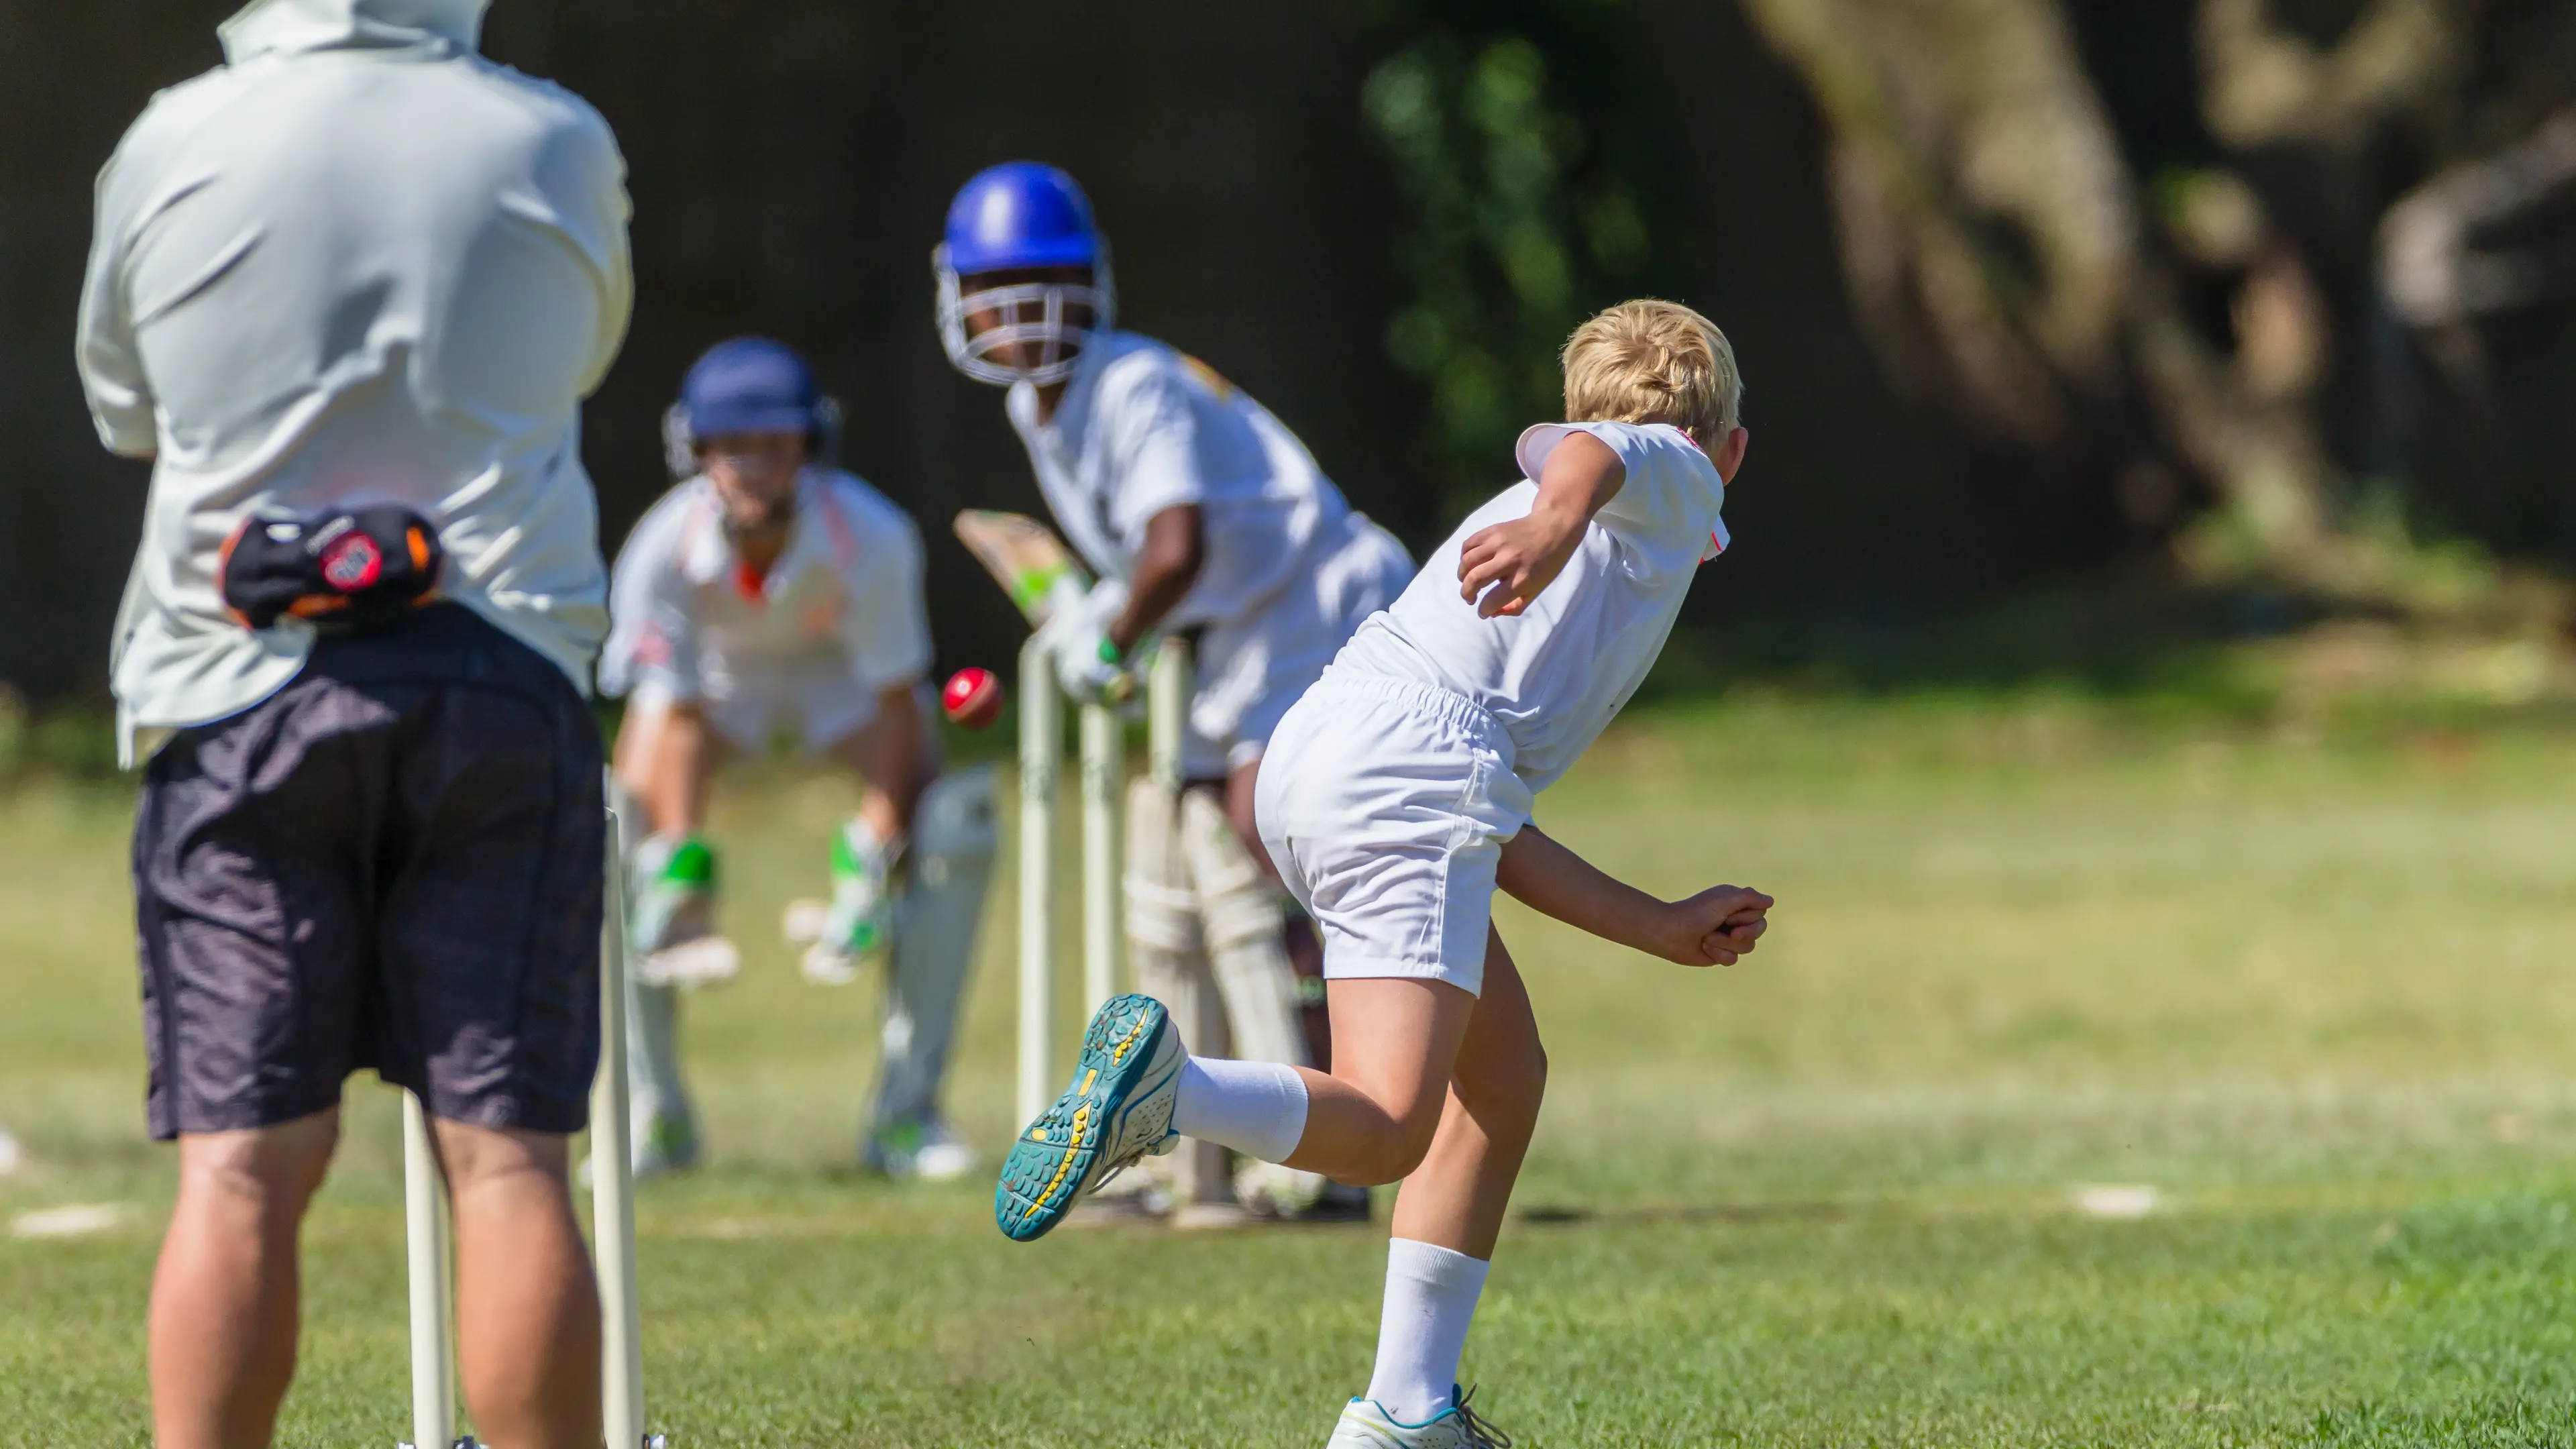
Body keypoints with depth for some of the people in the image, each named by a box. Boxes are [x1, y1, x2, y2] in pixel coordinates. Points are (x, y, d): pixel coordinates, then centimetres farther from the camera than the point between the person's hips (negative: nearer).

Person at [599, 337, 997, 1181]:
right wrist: (682, 867, -37)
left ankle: (906, 1110, -10)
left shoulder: (870, 540, -35)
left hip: (837, 660, 0)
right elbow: (674, 717, -29)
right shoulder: (662, 552, -34)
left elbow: (895, 700, -27)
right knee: (621, 838, -19)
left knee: (949, 825, -21)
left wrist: (869, 868, -31)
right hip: (712, 665, 0)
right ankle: (655, 1114, -1)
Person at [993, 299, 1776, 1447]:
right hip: (1412, 768, -9)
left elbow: (1494, 835, 36)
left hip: (1310, 752, 9)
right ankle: (1161, 1085, -42)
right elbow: (1583, 449, -10)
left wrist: (1664, 928, 43)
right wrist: (1559, 521, -33)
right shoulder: (1674, 473, 19)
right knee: (1388, 1128, -18)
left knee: (1505, 1075, 21)